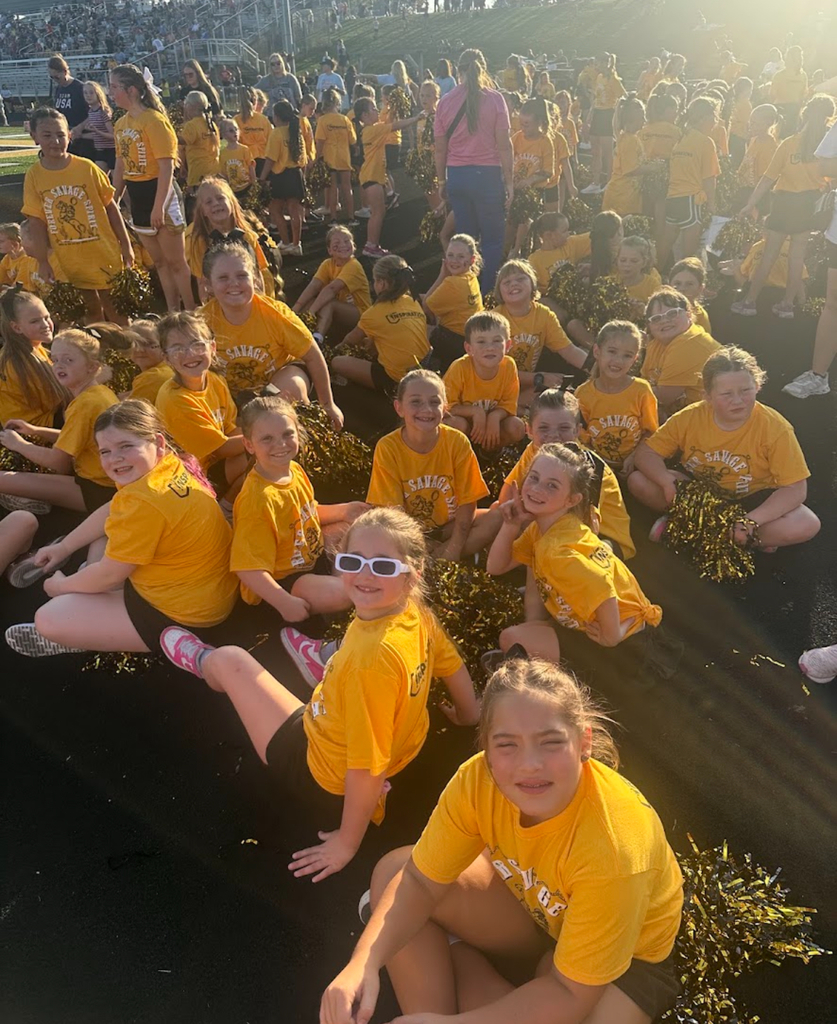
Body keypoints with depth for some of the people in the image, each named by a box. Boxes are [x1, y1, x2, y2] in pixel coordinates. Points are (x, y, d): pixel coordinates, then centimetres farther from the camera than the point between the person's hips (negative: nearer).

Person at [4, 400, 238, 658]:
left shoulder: (143, 501, -29)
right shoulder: (170, 464, -2)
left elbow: (110, 574, -16)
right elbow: (111, 513, 15)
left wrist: (61, 586, 3)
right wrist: (63, 547, 18)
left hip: (181, 613, -10)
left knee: (48, 619, -7)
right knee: (105, 538, 26)